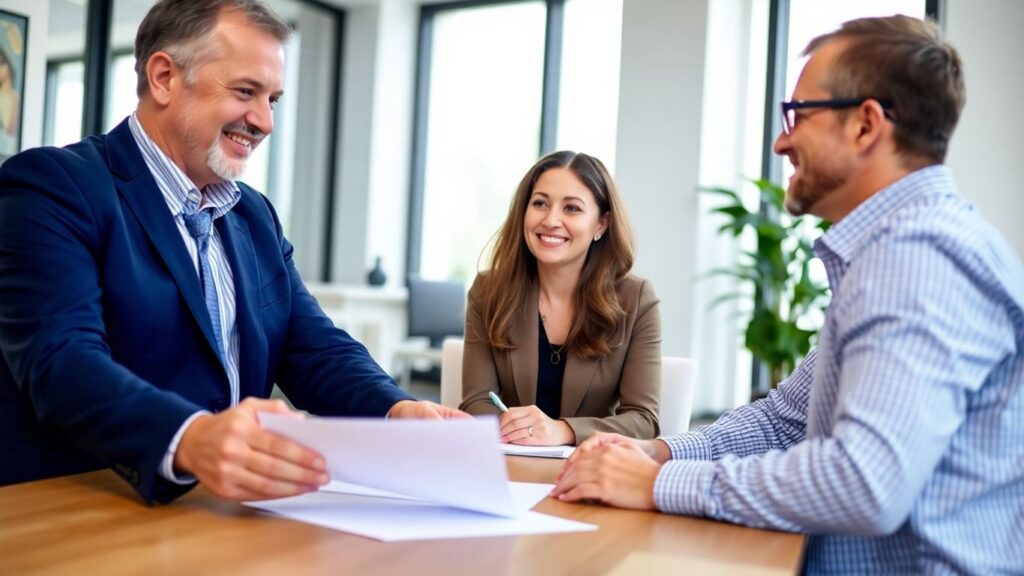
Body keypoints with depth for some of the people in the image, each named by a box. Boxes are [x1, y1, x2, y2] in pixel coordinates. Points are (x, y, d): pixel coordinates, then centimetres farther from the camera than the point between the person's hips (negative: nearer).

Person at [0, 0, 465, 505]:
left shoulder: (255, 215, 14)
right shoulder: (51, 186, -6)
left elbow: (315, 351, 7)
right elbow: (61, 362, -20)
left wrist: (399, 411, -13)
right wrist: (189, 441, -39)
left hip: (226, 513, 5)